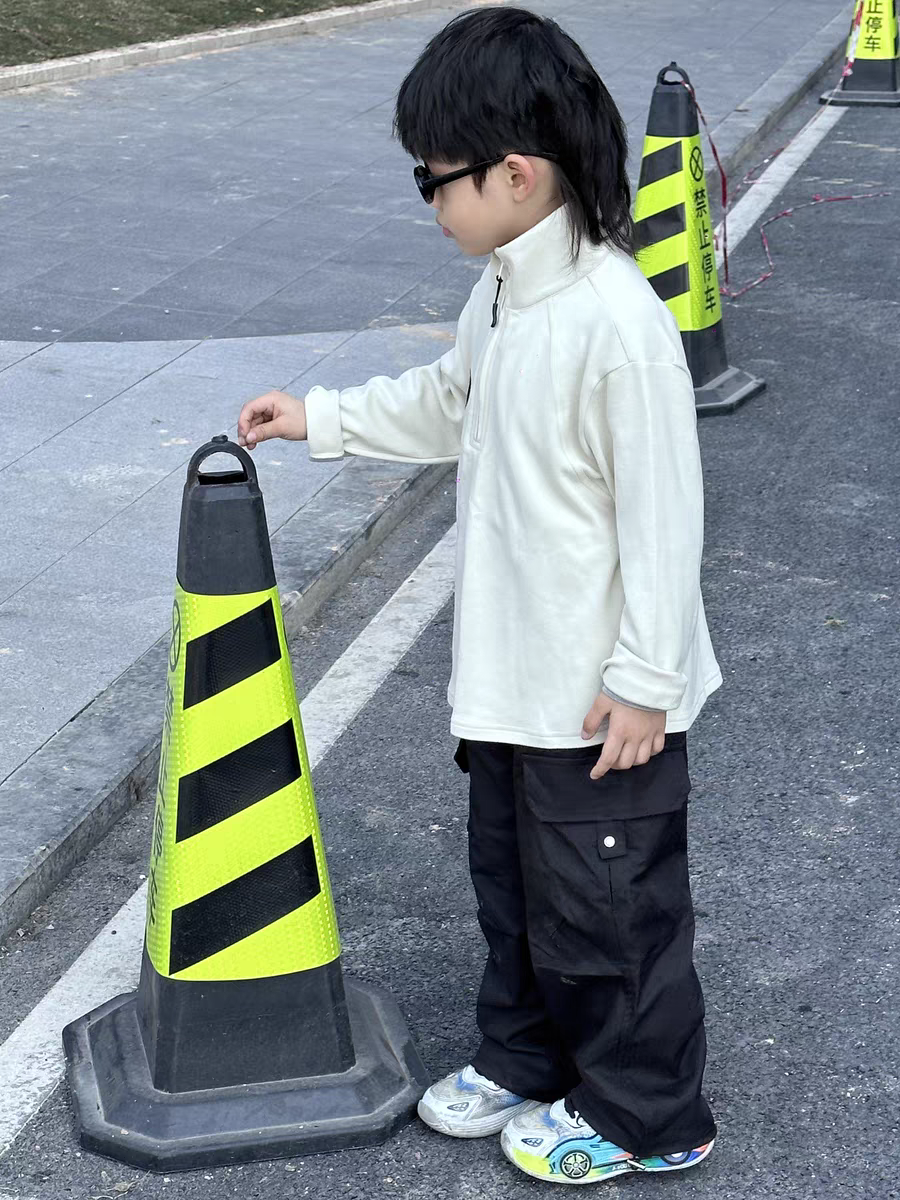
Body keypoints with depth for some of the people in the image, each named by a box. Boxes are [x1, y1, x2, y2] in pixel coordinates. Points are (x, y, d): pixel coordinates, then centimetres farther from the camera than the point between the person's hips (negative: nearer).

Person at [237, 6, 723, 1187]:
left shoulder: (617, 320, -26)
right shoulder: (504, 289, 2)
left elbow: (664, 512, -24)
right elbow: (447, 404, 22)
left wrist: (643, 678, -19)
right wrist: (320, 418, 19)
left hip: (603, 693, -9)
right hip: (514, 670, 9)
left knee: (607, 906, 7)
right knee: (512, 879, 23)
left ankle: (646, 1116, 27)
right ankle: (526, 1060, 43)